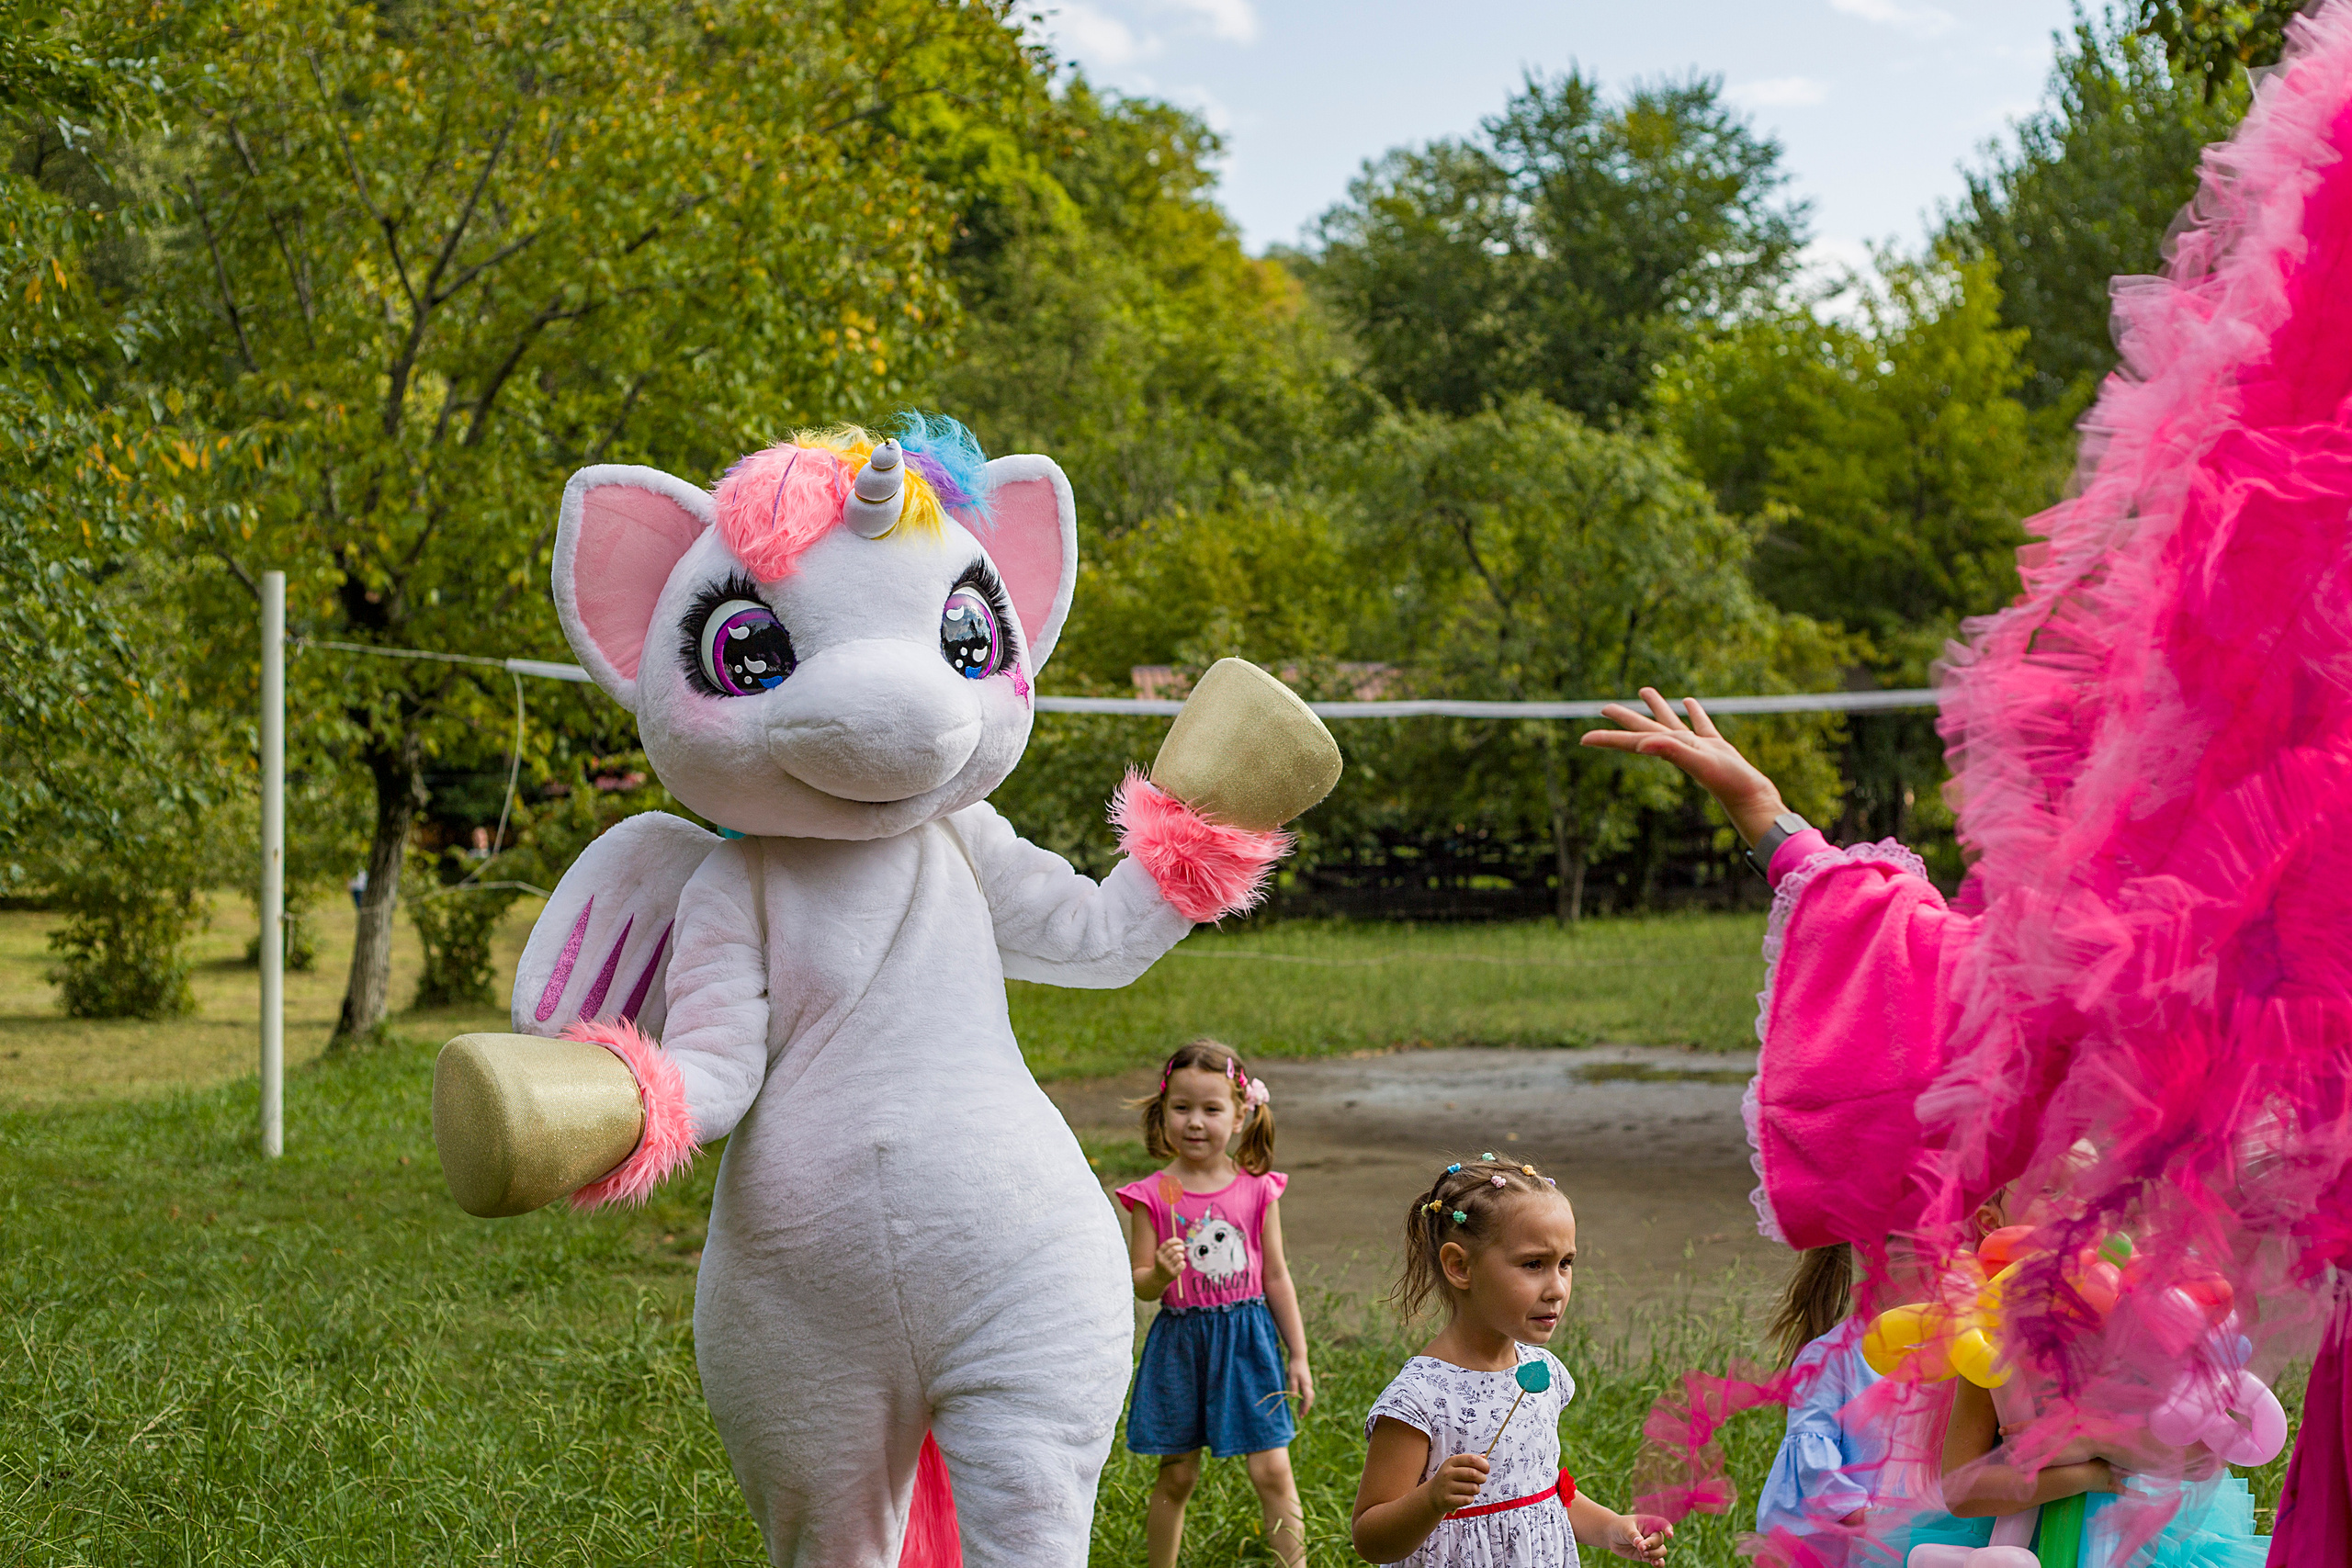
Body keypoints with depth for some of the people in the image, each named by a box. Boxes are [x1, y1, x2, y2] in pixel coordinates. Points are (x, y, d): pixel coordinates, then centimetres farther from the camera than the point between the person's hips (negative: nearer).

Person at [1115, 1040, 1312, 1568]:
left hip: (1249, 1340, 0)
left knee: (1273, 1471, -3)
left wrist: (1297, 1356, 6)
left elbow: (1276, 1277, 6)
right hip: (1180, 1342, 0)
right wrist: (1161, 1273, -27)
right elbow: (1140, 1286, -3)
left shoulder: (1257, 1189, -1)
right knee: (1176, 1476, 8)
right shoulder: (1154, 1195, -5)